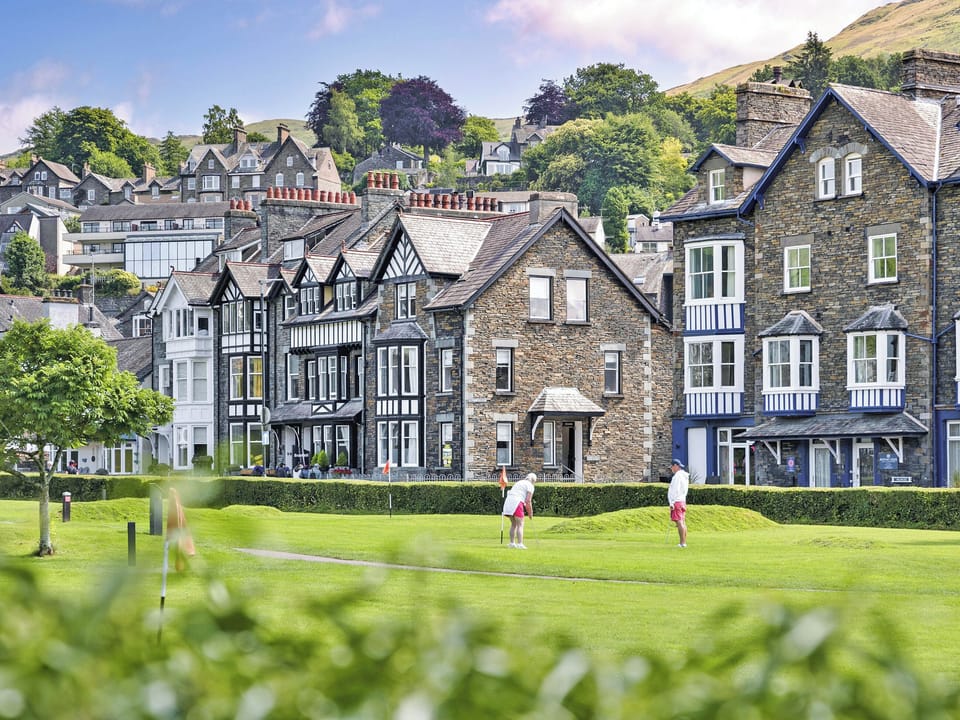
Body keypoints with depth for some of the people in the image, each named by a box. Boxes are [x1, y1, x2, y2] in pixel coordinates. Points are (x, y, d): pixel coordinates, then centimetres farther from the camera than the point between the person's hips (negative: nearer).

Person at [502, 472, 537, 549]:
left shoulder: (518, 483, 28)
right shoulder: (530, 486, 3)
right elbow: (528, 501, -6)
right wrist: (530, 512, 4)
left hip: (508, 502, 8)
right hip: (516, 504, -8)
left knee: (513, 524, 19)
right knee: (520, 525, -4)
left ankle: (512, 543, 19)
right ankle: (520, 544, -11)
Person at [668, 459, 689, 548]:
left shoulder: (677, 476, -14)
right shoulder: (684, 476, 16)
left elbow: (675, 490, -19)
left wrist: (672, 503, -18)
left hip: (676, 502, -10)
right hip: (683, 501, 10)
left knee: (679, 522, -12)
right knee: (682, 522, 10)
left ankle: (683, 543, -16)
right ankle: (683, 542, 11)